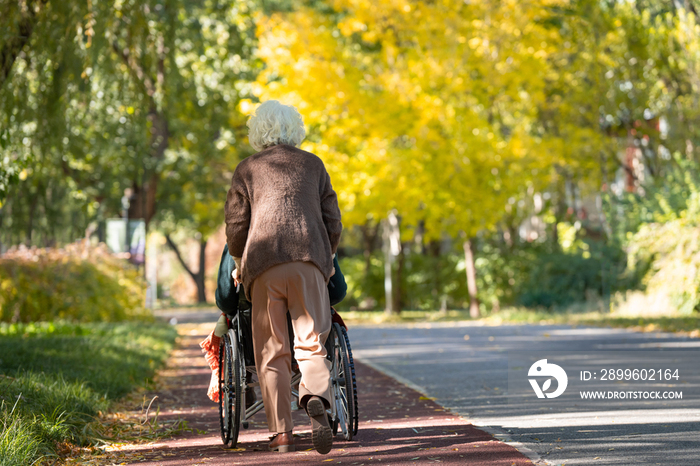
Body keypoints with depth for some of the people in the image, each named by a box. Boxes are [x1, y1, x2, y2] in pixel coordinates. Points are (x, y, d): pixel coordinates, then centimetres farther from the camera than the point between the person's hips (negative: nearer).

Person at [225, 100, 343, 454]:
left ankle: (281, 432, -1)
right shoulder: (313, 164, 18)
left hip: (264, 263, 0)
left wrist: (240, 265, 26)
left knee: (272, 351, 4)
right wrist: (327, 258, 30)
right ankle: (315, 399, -28)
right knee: (311, 341, 1)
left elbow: (236, 227, 10)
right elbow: (332, 220, 16)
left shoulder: (246, 170, 15)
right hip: (309, 259, 1)